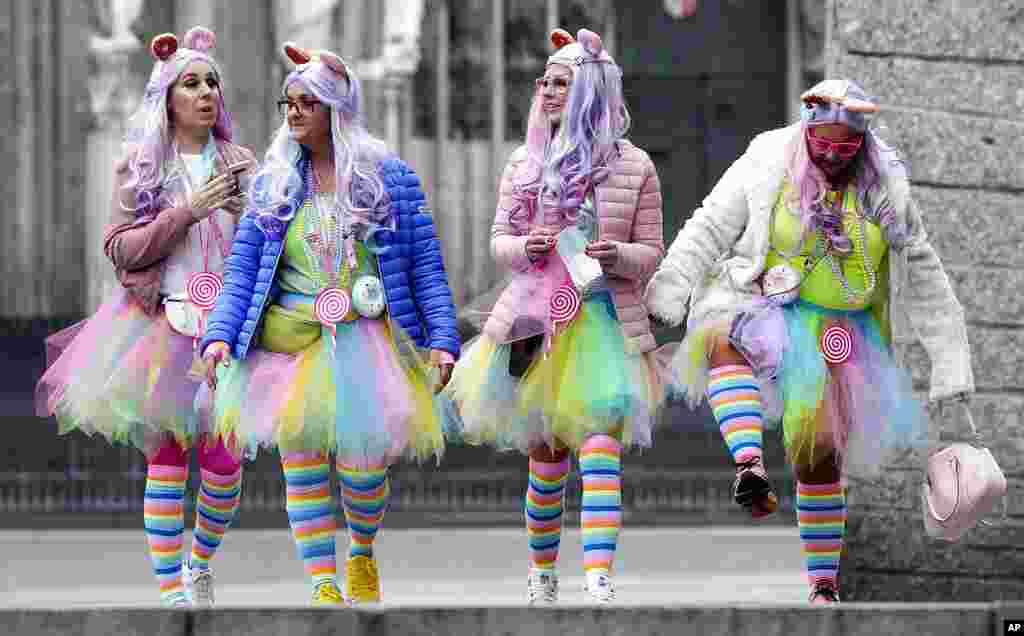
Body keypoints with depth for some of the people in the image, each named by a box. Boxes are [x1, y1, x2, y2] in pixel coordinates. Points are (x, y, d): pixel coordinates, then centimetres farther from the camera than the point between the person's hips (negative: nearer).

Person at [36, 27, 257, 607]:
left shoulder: (240, 165, 8)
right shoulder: (142, 168, 3)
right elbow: (120, 248, -4)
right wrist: (188, 212, -12)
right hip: (162, 325, -1)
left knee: (222, 459, -4)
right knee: (166, 457, -2)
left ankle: (200, 562, 22)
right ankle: (170, 589, 2)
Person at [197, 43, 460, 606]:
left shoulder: (388, 175, 2)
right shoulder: (273, 182, 8)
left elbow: (425, 263, 0)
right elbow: (242, 268, 6)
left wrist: (442, 339, -9)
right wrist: (220, 334, -8)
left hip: (367, 341, -2)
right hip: (291, 342, 2)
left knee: (363, 464, -8)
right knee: (301, 466, -5)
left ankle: (362, 554, 23)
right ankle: (323, 586, 1)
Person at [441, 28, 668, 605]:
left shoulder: (633, 166, 0)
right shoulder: (526, 162, 8)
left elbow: (652, 252, 5)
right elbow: (499, 239, 12)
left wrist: (619, 256, -16)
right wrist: (524, 248, -10)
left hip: (604, 323, -3)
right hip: (536, 321, 3)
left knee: (600, 454, -17)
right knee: (547, 462, 10)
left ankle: (600, 584, -25)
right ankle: (542, 574, 28)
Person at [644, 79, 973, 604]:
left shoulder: (885, 190, 2)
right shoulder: (765, 166, -6)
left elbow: (922, 275, 9)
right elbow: (707, 232, -4)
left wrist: (949, 358, 9)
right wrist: (662, 300, -13)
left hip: (841, 333, 2)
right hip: (762, 308, -2)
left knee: (821, 457, -1)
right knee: (724, 341, -38)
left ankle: (824, 585, 11)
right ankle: (748, 465, -54)